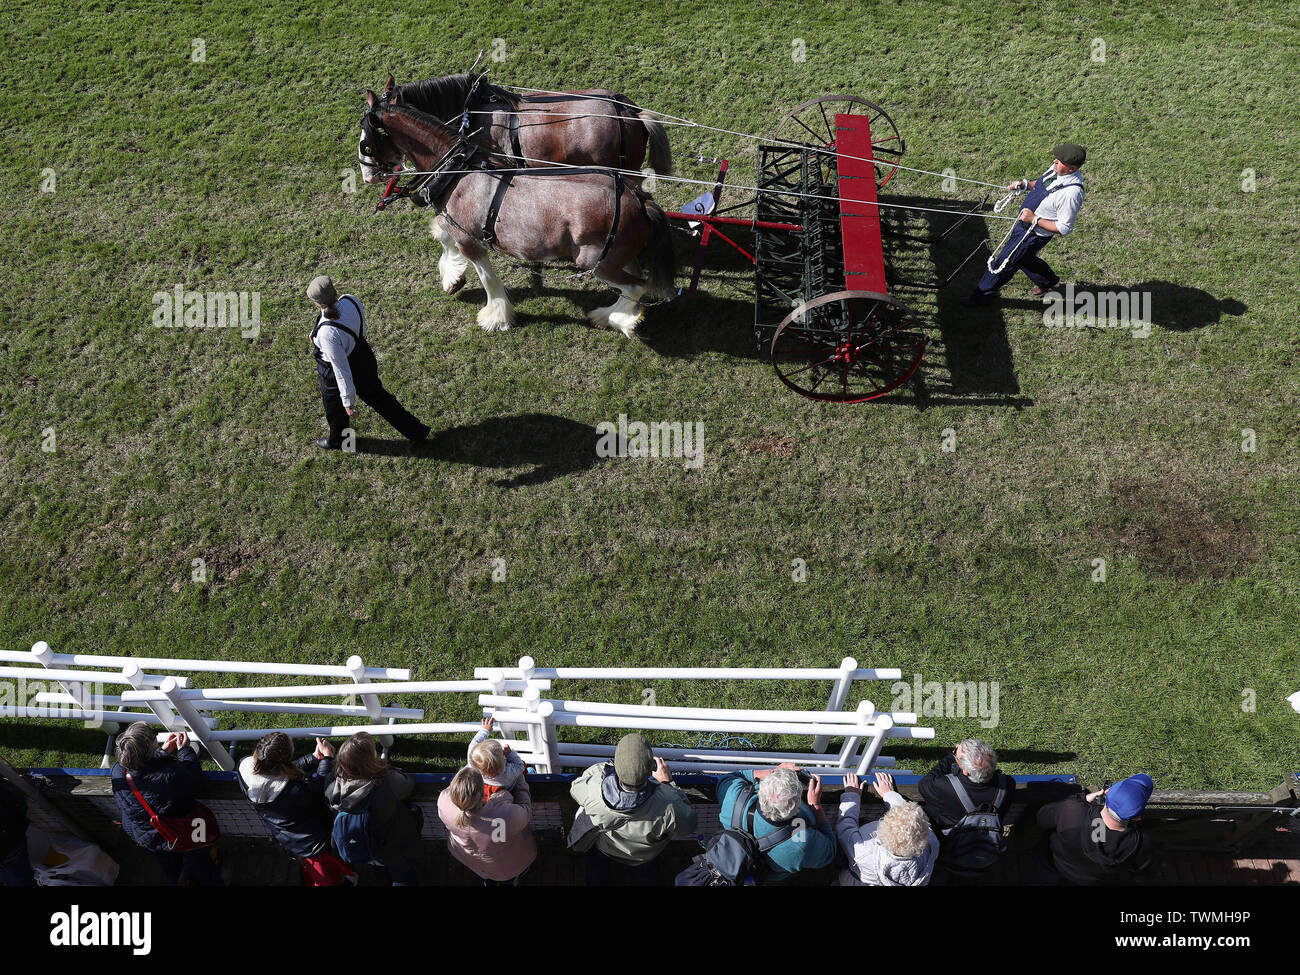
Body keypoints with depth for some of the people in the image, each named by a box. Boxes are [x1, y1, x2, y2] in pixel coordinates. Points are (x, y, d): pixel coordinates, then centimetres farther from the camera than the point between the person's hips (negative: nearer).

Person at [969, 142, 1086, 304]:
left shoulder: (1071, 193, -34)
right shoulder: (1057, 169, -9)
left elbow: (1064, 229, -27)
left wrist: (1035, 219, -29)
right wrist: (1025, 185, -5)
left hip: (1035, 234, -9)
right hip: (1024, 223, 9)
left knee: (1004, 262, 5)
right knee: (1024, 256, 30)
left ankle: (981, 296, 25)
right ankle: (1048, 280, 55)